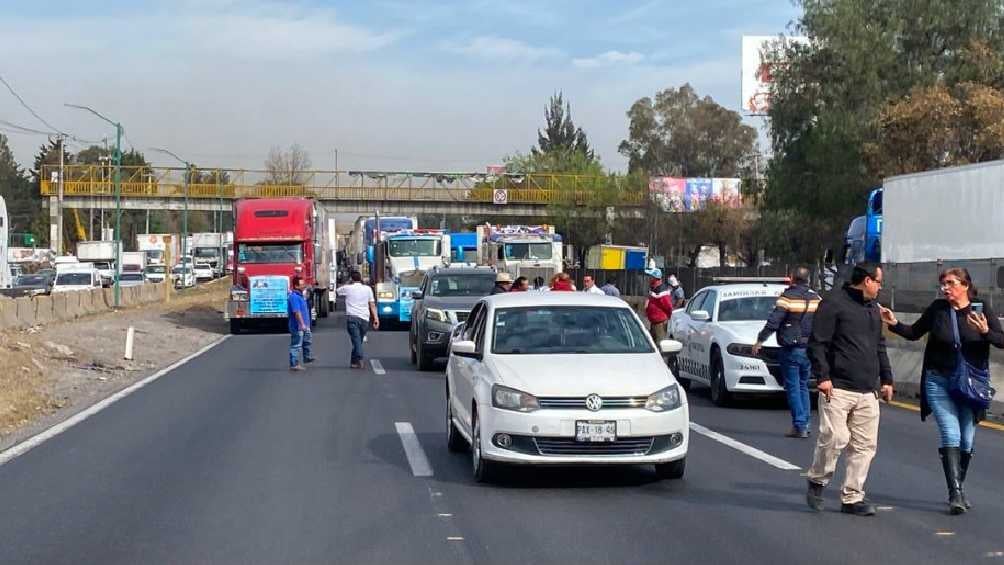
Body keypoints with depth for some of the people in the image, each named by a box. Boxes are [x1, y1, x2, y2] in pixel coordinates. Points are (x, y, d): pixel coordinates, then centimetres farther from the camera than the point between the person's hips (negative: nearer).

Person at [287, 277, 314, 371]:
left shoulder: (300, 295, 12)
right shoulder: (294, 297, -21)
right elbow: (297, 312, -28)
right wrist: (302, 324, -31)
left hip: (304, 325, 11)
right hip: (297, 326, -11)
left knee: (308, 340, 25)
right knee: (296, 345, -4)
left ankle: (307, 357, 41)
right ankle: (294, 364, 1)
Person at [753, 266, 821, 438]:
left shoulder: (787, 297, -11)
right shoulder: (815, 298, 7)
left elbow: (773, 321, -15)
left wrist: (760, 340, -8)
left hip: (791, 349, -6)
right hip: (809, 349, 6)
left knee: (793, 387, -1)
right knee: (803, 387, 16)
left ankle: (799, 426, -5)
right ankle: (804, 423, 14)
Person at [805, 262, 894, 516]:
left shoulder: (873, 309, 22)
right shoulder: (834, 303, -4)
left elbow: (880, 347, 30)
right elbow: (817, 343, -8)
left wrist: (886, 379, 23)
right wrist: (822, 376, -15)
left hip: (868, 391, 7)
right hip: (838, 388, -7)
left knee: (865, 444, 2)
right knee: (834, 438, -14)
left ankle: (852, 497, 10)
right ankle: (817, 482, 10)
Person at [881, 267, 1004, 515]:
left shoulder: (981, 310, -2)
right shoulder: (937, 308, 0)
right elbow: (914, 333, 13)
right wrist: (894, 324, -4)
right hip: (939, 382, 0)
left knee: (967, 442, 7)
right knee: (951, 436, -12)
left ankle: (959, 488, 26)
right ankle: (955, 494, -12)